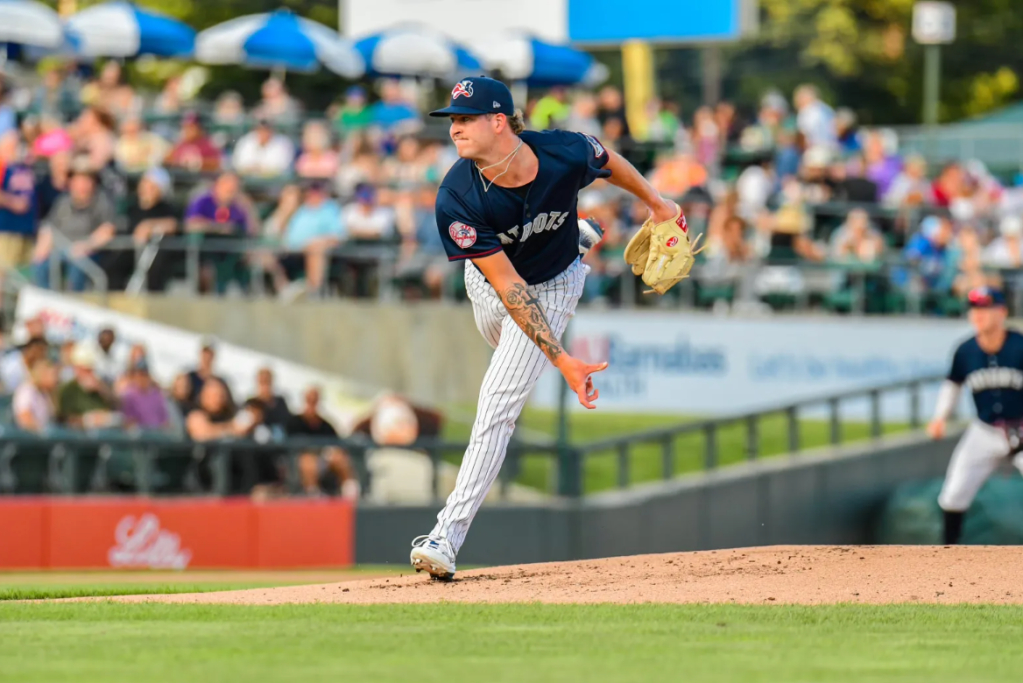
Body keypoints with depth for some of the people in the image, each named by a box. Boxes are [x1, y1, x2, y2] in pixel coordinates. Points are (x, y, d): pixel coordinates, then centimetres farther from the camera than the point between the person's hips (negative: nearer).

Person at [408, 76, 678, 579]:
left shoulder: (565, 154, -32)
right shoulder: (457, 199, -33)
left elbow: (609, 161, -5)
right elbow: (508, 285, -31)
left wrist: (656, 204, 12)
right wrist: (562, 361, -37)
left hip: (553, 287, -2)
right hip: (490, 284, 2)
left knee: (498, 402, -13)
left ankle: (448, 535, -16)